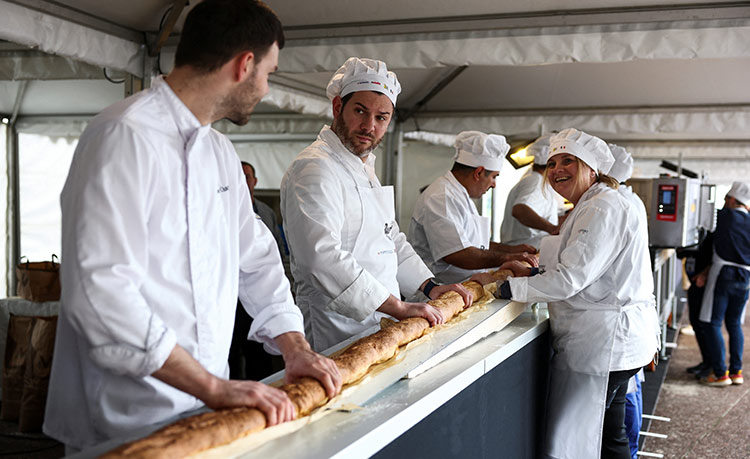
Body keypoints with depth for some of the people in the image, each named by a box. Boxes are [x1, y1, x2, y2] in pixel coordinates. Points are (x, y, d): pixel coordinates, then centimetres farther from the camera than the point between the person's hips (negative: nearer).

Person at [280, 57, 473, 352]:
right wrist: (399, 308, -25)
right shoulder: (315, 169, -16)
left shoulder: (365, 169, 18)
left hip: (380, 327, 9)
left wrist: (430, 287, 13)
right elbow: (324, 258, -27)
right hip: (338, 336, -9)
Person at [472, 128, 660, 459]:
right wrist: (533, 273, 11)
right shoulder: (590, 207, 18)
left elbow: (570, 280, -23)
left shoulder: (603, 209, -17)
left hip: (604, 342, -11)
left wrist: (503, 288, -16)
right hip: (614, 342, 11)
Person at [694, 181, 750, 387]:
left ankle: (721, 374, -1)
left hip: (723, 276, -6)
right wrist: (706, 273, 13)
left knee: (713, 324, 0)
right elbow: (731, 249, 12)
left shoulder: (726, 215, -7)